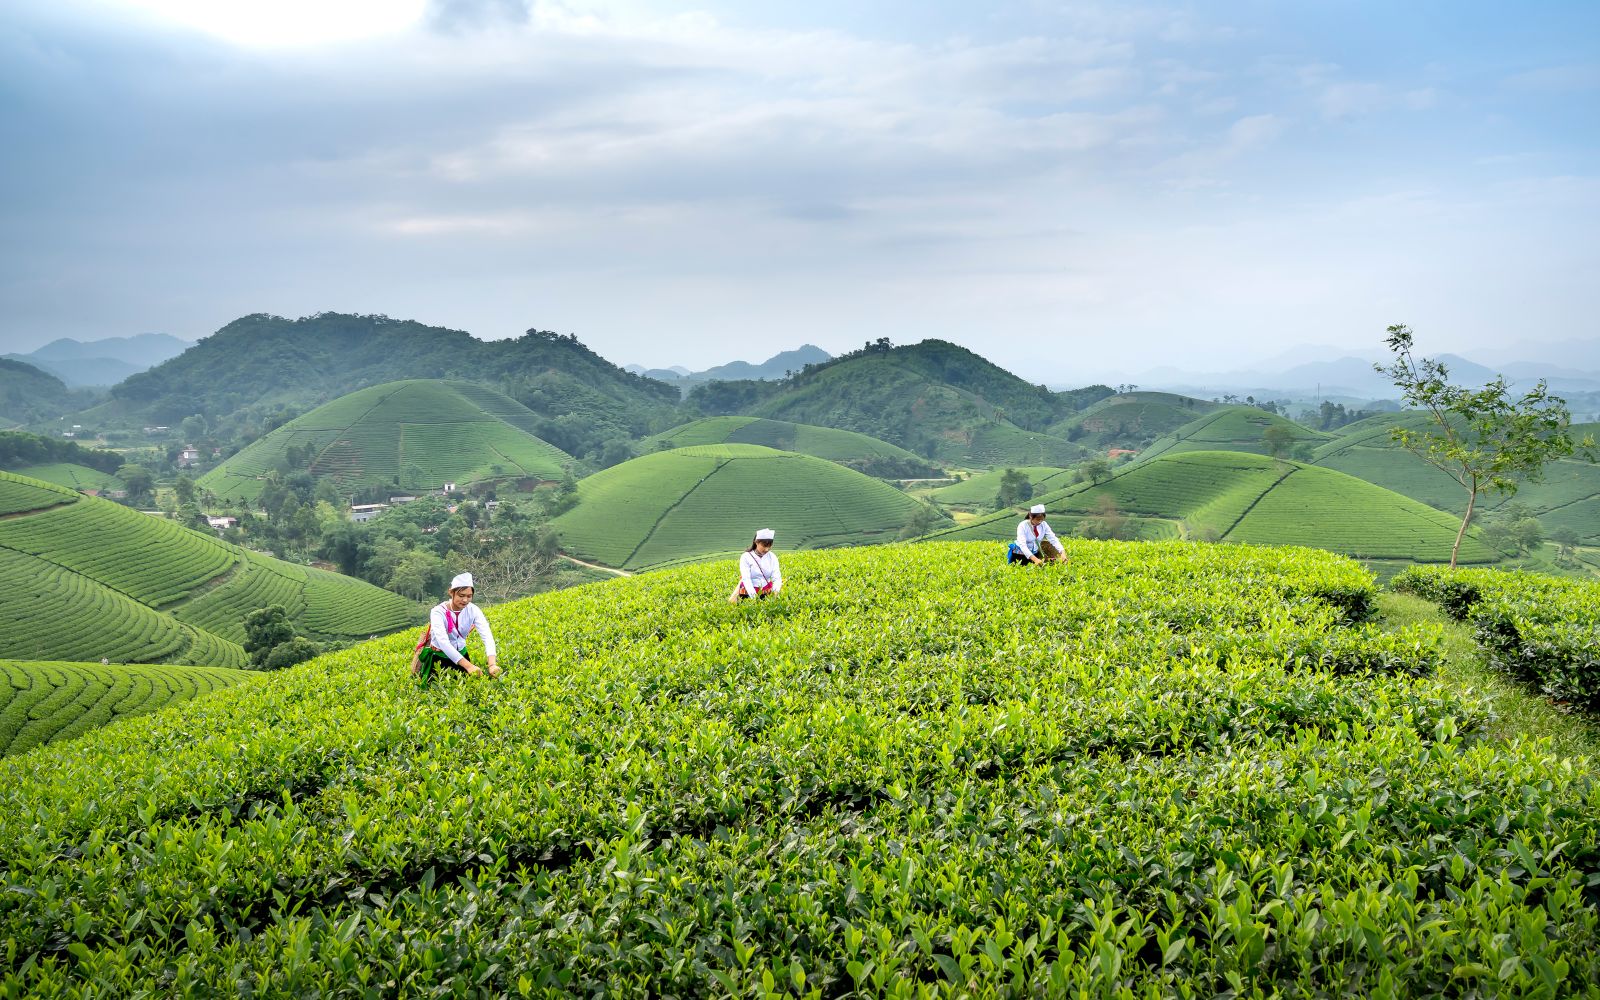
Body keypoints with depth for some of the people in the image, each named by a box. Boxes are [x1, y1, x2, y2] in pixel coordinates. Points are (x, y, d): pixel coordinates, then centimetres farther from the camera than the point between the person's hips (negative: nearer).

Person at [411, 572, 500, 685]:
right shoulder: (438, 612, -26)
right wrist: (468, 665, -49)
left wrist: (492, 664, -46)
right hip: (439, 655, -4)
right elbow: (443, 642, -38)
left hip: (460, 653, 4)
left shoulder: (473, 610, -15)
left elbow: (487, 635, -27)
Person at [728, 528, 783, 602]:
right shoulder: (746, 557, -7)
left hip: (766, 593, 3)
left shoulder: (772, 557, 3)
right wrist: (753, 595, -34)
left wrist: (775, 591, -28)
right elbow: (746, 579, -17)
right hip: (749, 593, -3)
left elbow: (777, 577, -5)